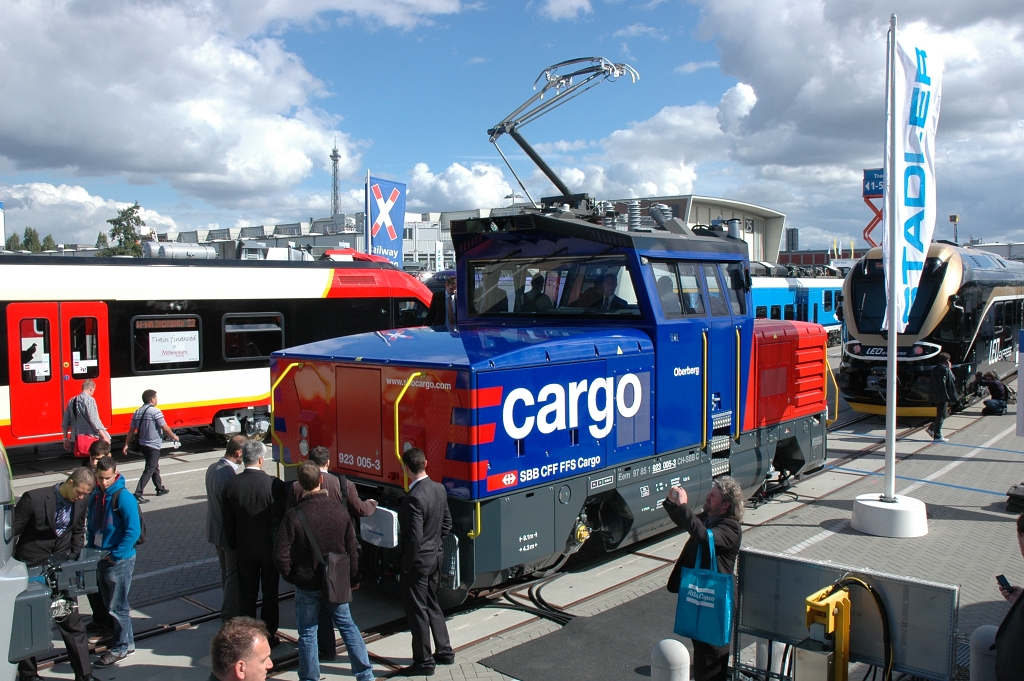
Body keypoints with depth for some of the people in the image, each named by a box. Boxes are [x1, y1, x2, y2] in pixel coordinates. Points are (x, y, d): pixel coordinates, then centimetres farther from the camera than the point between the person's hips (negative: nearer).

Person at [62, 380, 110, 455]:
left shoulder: (71, 401, 13)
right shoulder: (89, 400, -8)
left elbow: (65, 423, 16)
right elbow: (94, 420, -14)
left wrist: (66, 439, 23)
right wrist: (104, 437, -10)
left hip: (76, 440, 7)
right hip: (90, 439, -7)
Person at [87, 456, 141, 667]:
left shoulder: (123, 497, -18)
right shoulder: (95, 495, 4)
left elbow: (133, 531, -20)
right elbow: (92, 525, 16)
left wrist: (115, 555, -18)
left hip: (119, 560, -7)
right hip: (101, 558, 8)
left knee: (117, 606, 2)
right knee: (109, 604, 17)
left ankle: (122, 646, 16)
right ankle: (124, 640, 31)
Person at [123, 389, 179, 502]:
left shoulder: (137, 412, 5)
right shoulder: (155, 411, -16)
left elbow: (131, 430, 5)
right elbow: (165, 428, -15)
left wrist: (126, 445, 9)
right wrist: (174, 437, 1)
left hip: (142, 445, 8)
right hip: (153, 446, -8)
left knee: (155, 467, 22)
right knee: (149, 470, -4)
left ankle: (160, 488, 34)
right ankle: (138, 494, -10)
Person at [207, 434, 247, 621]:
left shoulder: (212, 468, 1)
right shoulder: (230, 476, -28)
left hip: (215, 529, 9)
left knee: (226, 573, 22)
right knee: (234, 576, 5)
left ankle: (228, 610, 34)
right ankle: (230, 615, 15)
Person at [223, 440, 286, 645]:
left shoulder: (231, 485, -9)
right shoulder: (275, 485, -19)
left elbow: (228, 522, -1)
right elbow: (282, 518, -11)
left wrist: (234, 546, 12)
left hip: (244, 549, 2)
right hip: (270, 548, -2)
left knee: (246, 594, 15)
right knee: (270, 593, 13)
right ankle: (268, 635, 21)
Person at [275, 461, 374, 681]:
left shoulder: (293, 516, -18)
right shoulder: (340, 510, -9)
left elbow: (281, 555, -17)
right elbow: (352, 549, -2)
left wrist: (291, 577, 1)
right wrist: (353, 579, 10)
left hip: (307, 585, -3)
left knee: (308, 634, 12)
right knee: (347, 625, 18)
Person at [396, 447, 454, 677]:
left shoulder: (414, 498, -27)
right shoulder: (440, 489, -1)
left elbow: (414, 538, -26)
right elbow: (447, 524, 9)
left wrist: (405, 566, -14)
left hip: (418, 562, -8)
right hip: (436, 557, 8)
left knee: (417, 611, 6)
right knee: (432, 605, 23)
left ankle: (424, 662, 18)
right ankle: (444, 652, 32)